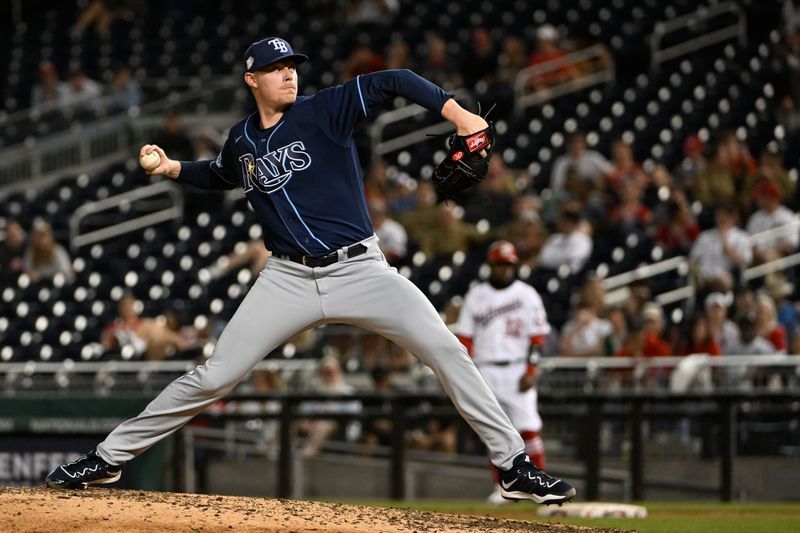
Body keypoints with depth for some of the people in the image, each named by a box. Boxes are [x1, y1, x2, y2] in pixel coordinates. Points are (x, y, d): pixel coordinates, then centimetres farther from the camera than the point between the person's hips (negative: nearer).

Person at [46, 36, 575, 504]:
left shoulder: (324, 111, -5)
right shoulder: (242, 140, 8)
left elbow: (393, 82, -15)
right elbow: (222, 174, 32)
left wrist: (458, 114, -29)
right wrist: (172, 168, 14)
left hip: (360, 270, -2)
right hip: (289, 280, 2)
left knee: (447, 351, -16)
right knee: (214, 376, -2)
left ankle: (515, 467, -9)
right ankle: (109, 457, 9)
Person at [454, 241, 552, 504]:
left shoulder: (527, 294, 4)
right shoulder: (476, 295, 10)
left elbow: (537, 335, 0)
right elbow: (465, 336, 9)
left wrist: (531, 371, -9)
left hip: (517, 370, -2)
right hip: (486, 370, 2)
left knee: (527, 427, -8)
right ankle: (502, 486, 5)